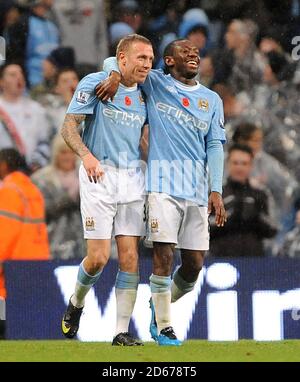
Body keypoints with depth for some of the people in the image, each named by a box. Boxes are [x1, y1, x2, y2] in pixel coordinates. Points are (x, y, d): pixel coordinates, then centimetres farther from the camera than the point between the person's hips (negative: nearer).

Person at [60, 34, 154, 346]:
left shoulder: (143, 95, 11)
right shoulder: (94, 83, -5)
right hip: (98, 178, -4)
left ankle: (122, 331, -1)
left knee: (130, 257, -4)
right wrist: (86, 155, -26)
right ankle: (76, 304, 22)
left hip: (132, 179, 4)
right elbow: (69, 126, -9)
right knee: (98, 258, -8)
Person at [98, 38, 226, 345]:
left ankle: (161, 306, 27)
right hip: (162, 182, -4)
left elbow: (215, 145, 13)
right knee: (164, 255, -13)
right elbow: (114, 60, 14)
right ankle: (163, 327, -4)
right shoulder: (154, 83, 10)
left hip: (197, 189, 4)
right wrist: (115, 75, -11)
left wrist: (216, 191, 2)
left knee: (194, 264, 2)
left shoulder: (211, 99, 18)